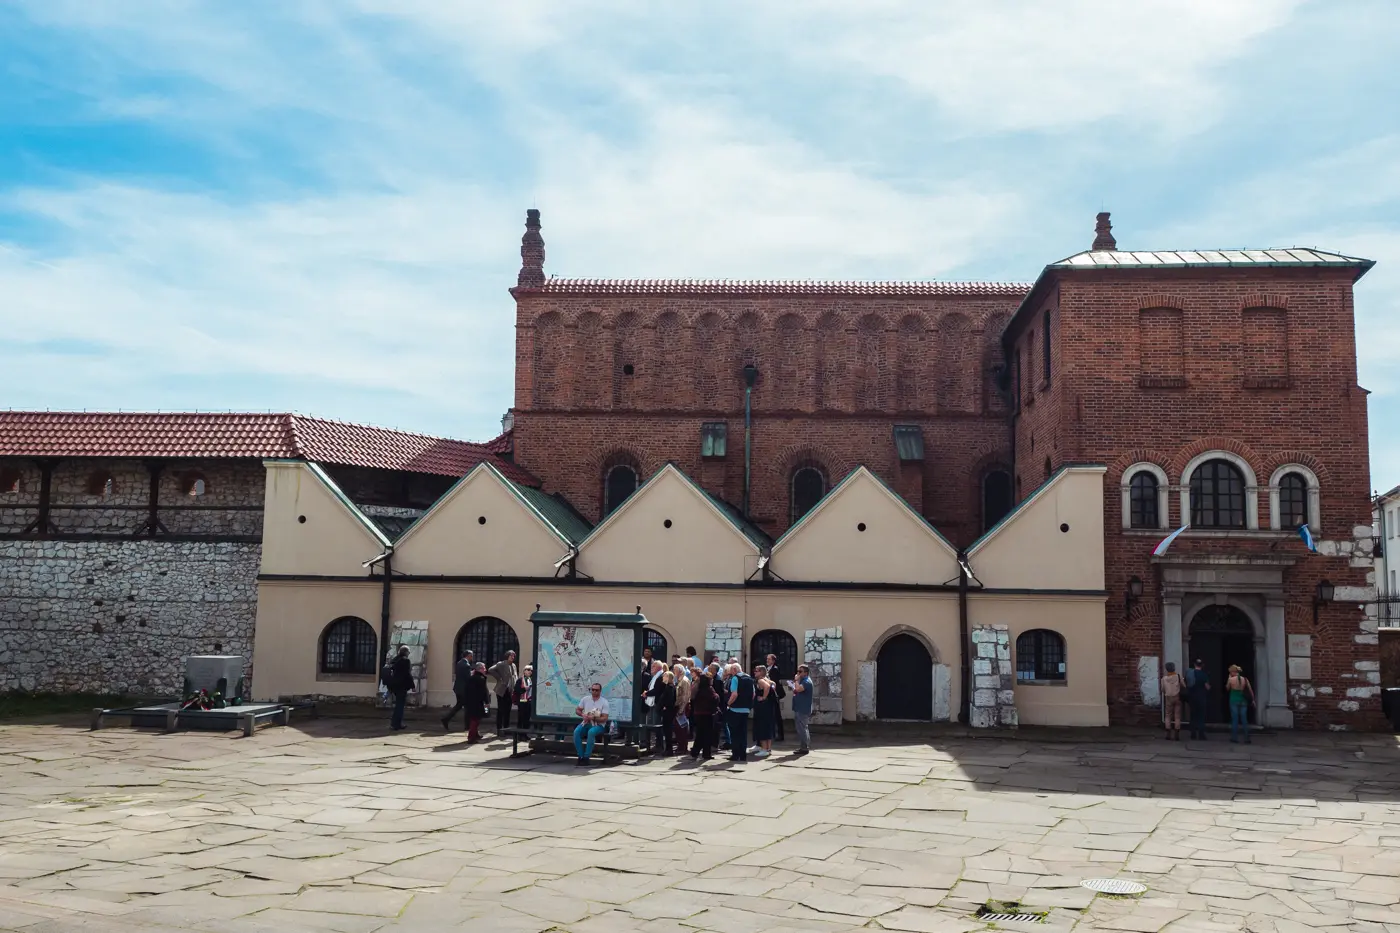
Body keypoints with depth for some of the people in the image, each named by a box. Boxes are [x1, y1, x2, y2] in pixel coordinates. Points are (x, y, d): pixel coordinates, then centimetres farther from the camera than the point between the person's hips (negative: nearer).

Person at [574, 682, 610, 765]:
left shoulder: (604, 702, -5)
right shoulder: (585, 699, 7)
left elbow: (605, 718, -10)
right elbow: (577, 710, 14)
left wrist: (593, 718, -24)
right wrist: (582, 715, -8)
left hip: (598, 724, -4)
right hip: (586, 723, 4)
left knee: (591, 732, -37)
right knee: (576, 732, -28)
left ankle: (586, 757, -29)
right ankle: (581, 756, -20)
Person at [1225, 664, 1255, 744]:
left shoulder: (1231, 679, -9)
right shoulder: (1245, 679, -1)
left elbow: (1227, 688, 7)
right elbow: (1250, 690, 3)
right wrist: (1253, 700, 13)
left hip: (1234, 701, -2)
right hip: (1243, 701, 2)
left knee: (1235, 719, 5)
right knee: (1244, 720, 7)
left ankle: (1234, 737, 7)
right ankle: (1247, 738, 5)